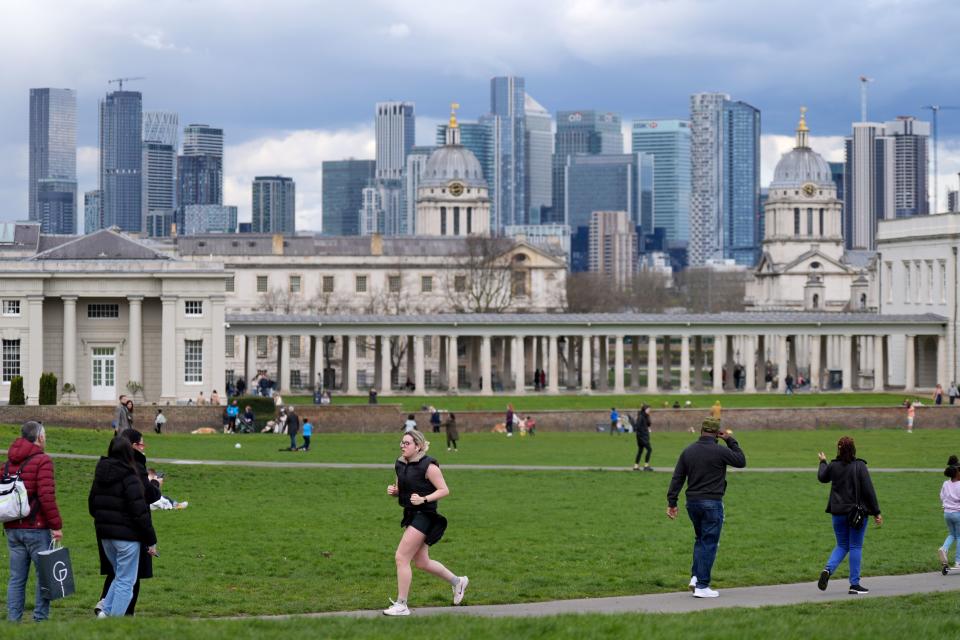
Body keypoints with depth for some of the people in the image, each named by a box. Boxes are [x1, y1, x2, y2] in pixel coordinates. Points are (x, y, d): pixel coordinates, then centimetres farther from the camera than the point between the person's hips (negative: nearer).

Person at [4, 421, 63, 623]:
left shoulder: (8, 462, 14)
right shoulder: (42, 461, -9)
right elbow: (46, 496, -17)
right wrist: (56, 525, -14)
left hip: (12, 529, 7)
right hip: (36, 528, -7)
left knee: (16, 578, 8)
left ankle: (13, 619, 4)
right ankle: (40, 618, -2)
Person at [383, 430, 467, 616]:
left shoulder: (428, 465, -14)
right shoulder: (401, 465, 9)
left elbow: (444, 490, -13)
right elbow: (400, 489, 22)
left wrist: (424, 499, -25)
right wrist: (392, 490, -1)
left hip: (424, 515, -9)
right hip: (411, 516, 9)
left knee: (401, 558, -12)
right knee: (422, 562, 15)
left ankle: (401, 605, -5)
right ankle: (458, 581, 35)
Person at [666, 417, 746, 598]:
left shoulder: (688, 451, 4)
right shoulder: (720, 451, -12)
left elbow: (677, 478, 4)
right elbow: (741, 461, 3)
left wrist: (672, 502, 8)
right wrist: (731, 441, 8)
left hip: (692, 502, 5)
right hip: (712, 503, -5)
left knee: (701, 539, 22)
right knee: (709, 544, 0)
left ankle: (695, 576, 9)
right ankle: (702, 586, 0)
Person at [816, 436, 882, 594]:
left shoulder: (833, 466, 0)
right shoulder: (859, 466, -11)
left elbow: (822, 477, 22)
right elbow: (869, 490, -11)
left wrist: (823, 462, 41)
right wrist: (876, 512, -5)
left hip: (838, 513, 4)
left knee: (842, 546, 16)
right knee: (856, 547, 4)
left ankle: (828, 569, -9)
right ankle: (854, 584, 5)